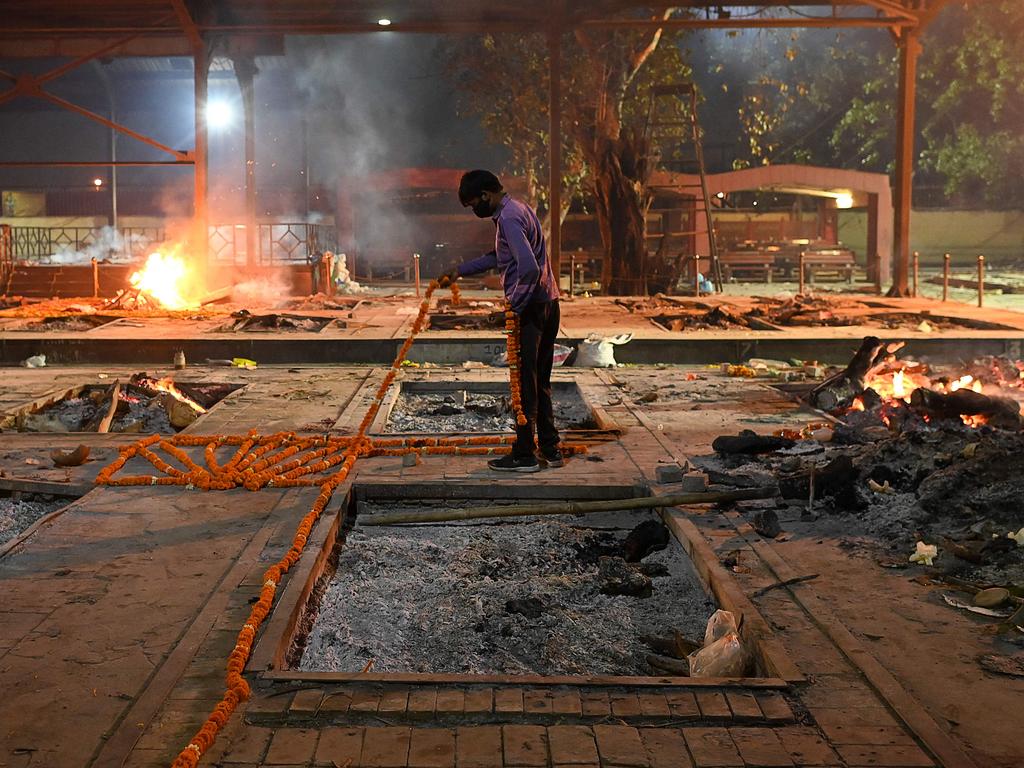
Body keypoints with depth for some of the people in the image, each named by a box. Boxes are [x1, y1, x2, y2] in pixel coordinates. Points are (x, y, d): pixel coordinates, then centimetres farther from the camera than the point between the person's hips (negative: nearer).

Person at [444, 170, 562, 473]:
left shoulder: (509, 218, -17)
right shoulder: (518, 209, 16)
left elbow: (529, 268, -28)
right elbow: (498, 256, 30)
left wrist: (513, 306, -19)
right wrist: (460, 271, 31)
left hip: (529, 308, -10)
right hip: (548, 304, 10)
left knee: (524, 382, -2)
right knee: (540, 381, 16)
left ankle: (524, 454, 4)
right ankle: (550, 449, 20)